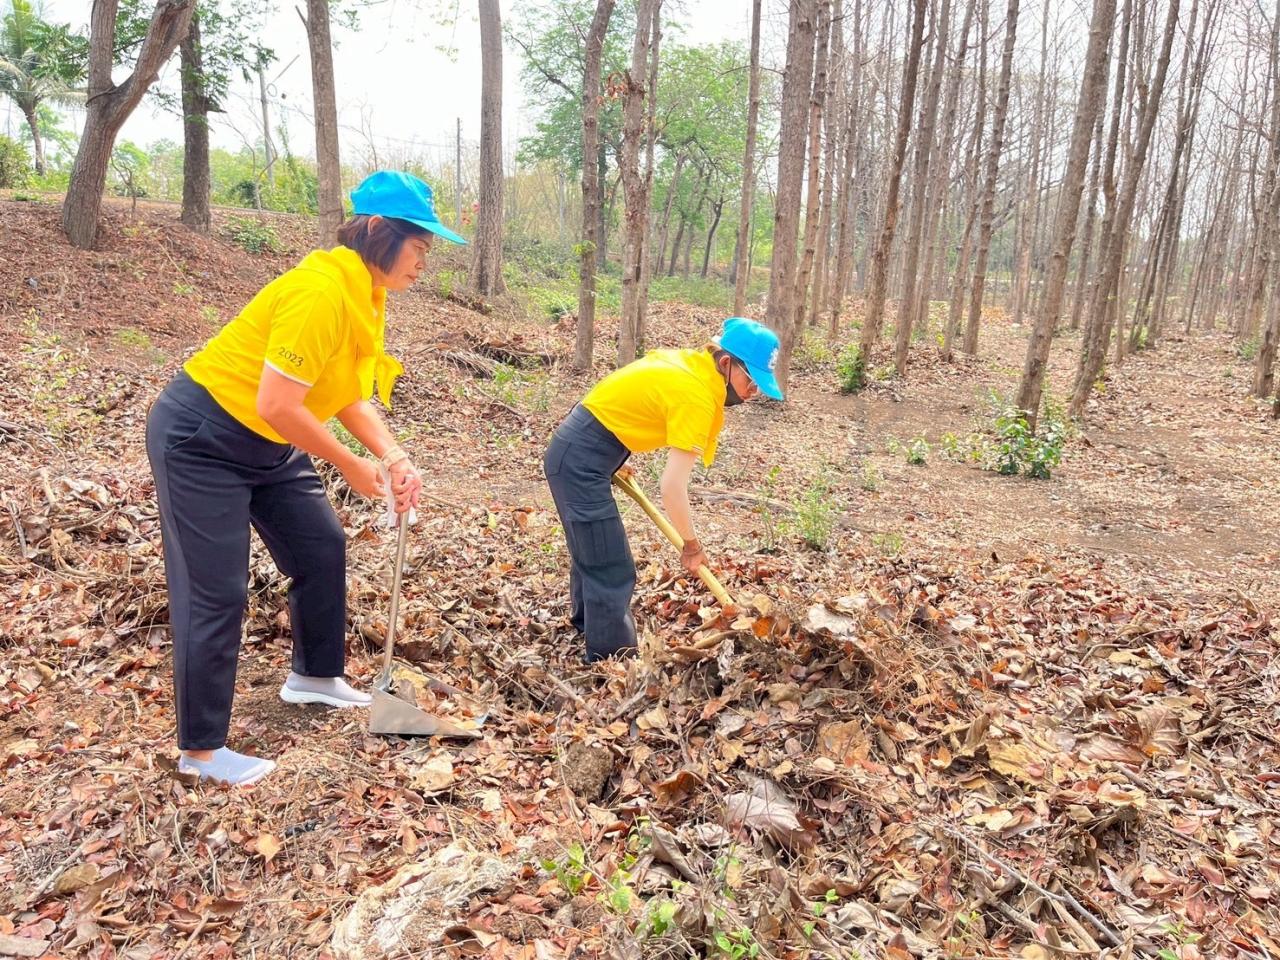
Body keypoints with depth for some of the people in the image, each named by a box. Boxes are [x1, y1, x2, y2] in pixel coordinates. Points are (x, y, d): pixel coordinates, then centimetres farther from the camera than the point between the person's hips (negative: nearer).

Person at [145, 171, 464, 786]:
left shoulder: (366, 293, 0)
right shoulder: (322, 291, -29)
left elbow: (351, 394, 3)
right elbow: (276, 404, -30)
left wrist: (394, 458, -11)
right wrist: (351, 466, -17)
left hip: (267, 445, 9)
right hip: (199, 438, -9)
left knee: (323, 547, 13)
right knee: (216, 593, -4)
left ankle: (314, 677, 34)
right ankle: (200, 749, 11)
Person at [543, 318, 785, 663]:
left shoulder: (688, 363, 5)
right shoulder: (697, 396, -22)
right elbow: (673, 487, -24)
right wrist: (692, 545, -11)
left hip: (576, 450, 10)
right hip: (581, 460, -10)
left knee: (591, 551, 29)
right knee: (613, 573, -5)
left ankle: (586, 621, 52)